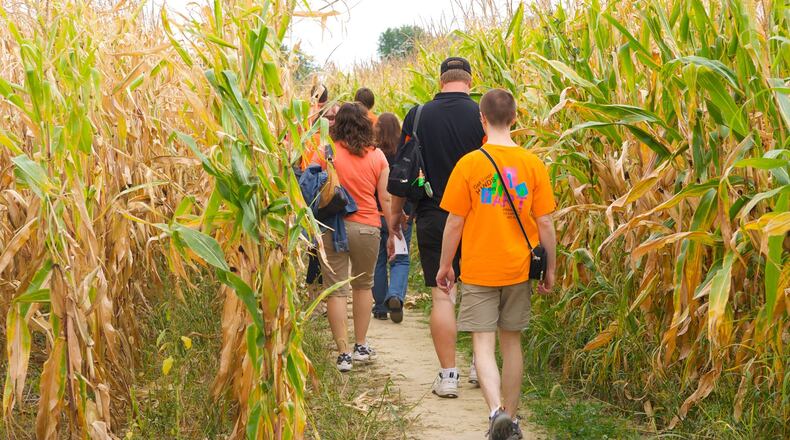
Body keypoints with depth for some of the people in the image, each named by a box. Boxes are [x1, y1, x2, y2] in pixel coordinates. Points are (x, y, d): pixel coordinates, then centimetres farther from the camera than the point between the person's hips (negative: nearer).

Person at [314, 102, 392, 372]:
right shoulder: (377, 156, 1)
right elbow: (385, 200, 2)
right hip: (367, 227, 2)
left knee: (336, 290, 4)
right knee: (363, 285, 21)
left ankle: (344, 354, 1)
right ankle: (361, 347, 27)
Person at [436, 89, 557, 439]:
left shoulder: (469, 164, -10)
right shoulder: (533, 165, -3)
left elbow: (454, 222, -6)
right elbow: (545, 223, -1)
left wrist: (445, 266, 7)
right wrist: (550, 269, 11)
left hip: (479, 270, -3)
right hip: (518, 269, 3)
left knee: (483, 344, -1)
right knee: (511, 341, 15)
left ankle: (496, 410, -23)